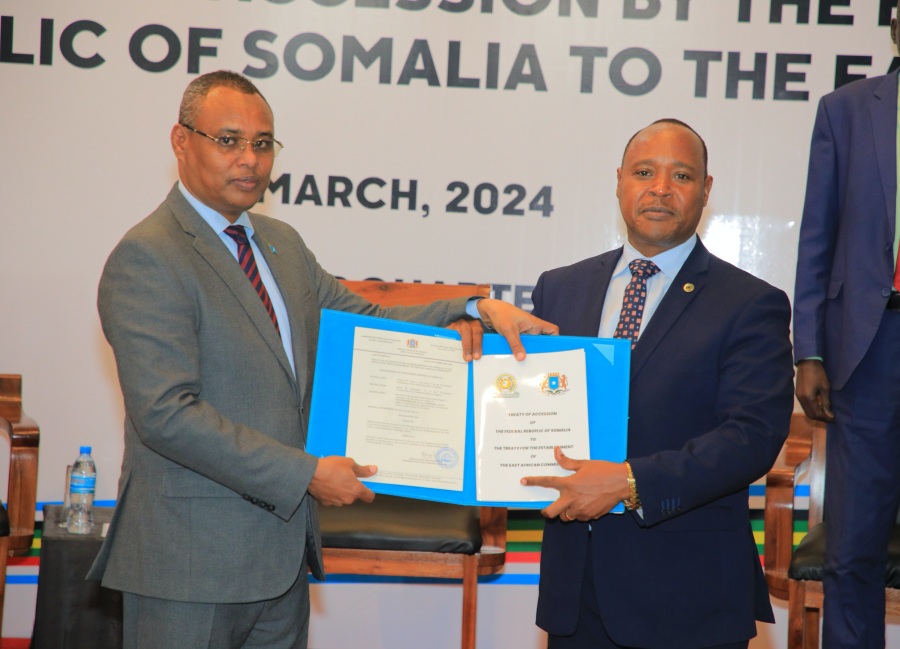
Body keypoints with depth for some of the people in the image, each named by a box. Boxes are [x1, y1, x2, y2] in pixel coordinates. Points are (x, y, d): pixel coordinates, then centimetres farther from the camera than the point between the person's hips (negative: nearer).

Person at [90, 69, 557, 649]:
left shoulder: (283, 243, 14)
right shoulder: (147, 258, -14)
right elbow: (166, 413, -21)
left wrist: (477, 311, -1)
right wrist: (306, 473, -20)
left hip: (282, 550, 8)